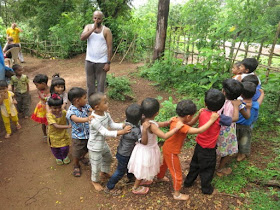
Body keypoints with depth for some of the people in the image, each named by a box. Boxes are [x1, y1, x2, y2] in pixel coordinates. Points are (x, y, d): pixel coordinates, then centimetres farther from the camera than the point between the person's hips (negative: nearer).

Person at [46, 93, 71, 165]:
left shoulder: (64, 112, -16)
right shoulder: (49, 115, -25)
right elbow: (56, 126, -33)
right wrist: (68, 126, -40)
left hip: (63, 135, 1)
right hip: (54, 136, -1)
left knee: (65, 148, 3)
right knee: (55, 149, 16)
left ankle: (65, 156, 38)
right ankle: (58, 158, 49)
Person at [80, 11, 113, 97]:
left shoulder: (106, 30, -2)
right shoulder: (88, 27, 7)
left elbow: (109, 47, -5)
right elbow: (82, 38, -10)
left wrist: (108, 63, -11)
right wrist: (93, 28, -16)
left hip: (102, 62, -3)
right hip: (89, 61, 3)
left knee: (101, 84, 1)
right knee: (90, 84, 9)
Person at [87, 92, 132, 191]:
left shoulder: (106, 114, -11)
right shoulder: (94, 120, -36)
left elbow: (112, 125, -2)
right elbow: (106, 133, -37)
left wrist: (124, 125, -18)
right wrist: (122, 132, -41)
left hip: (103, 143, 8)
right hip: (95, 148, -8)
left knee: (108, 159, 29)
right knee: (96, 166, 13)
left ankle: (104, 172, 59)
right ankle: (95, 181, 44)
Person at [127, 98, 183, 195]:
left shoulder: (144, 120, -10)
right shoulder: (151, 125, -36)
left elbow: (156, 125, 6)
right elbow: (165, 136, -38)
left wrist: (168, 122, -2)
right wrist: (176, 127, -33)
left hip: (145, 148, 8)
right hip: (147, 150, -8)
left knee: (144, 169, 32)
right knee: (143, 169, 17)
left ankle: (142, 180, 57)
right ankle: (136, 188, 39)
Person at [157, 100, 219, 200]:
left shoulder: (176, 119, -11)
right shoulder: (181, 127, -37)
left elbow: (190, 124, 2)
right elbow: (199, 130, -39)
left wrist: (199, 115, -11)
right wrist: (212, 120, -32)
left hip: (167, 148, 9)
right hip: (171, 152, -9)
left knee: (165, 164, 35)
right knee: (177, 174, 11)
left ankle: (160, 177, 63)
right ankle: (177, 194, 32)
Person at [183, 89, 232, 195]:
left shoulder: (202, 113, -15)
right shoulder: (219, 118, -27)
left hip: (199, 145, 5)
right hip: (208, 150, -5)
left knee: (195, 164, 27)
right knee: (207, 170, 18)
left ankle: (188, 182, 46)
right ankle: (207, 189, 40)